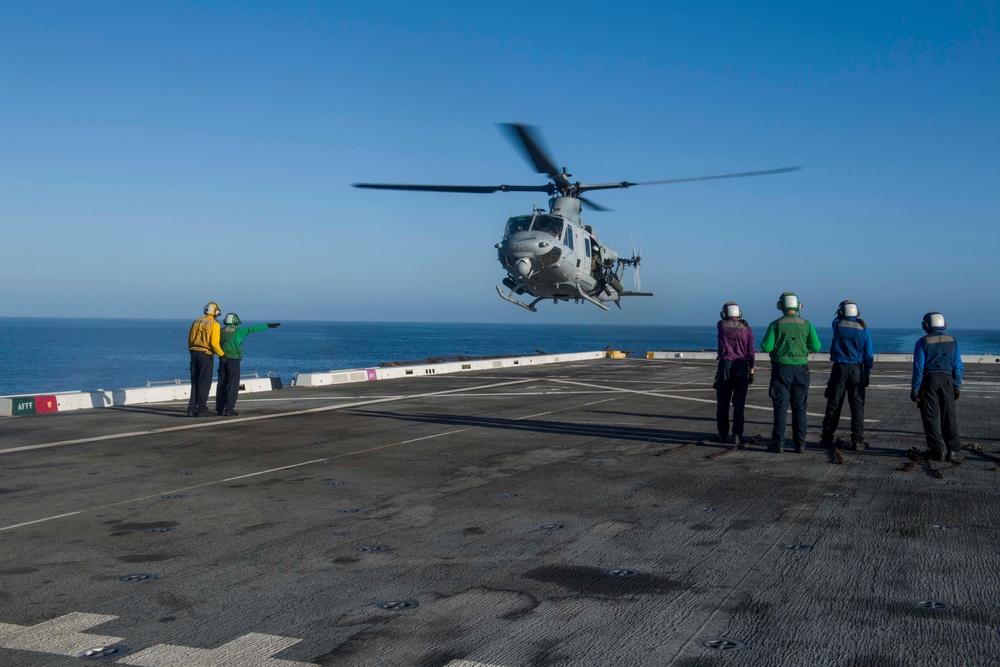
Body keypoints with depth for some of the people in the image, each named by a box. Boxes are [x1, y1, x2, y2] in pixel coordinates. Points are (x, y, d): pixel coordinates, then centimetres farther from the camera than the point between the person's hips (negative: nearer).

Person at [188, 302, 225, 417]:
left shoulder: (196, 322, 10)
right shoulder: (214, 324, -8)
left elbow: (190, 340, 12)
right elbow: (214, 343, -16)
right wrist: (222, 354, -4)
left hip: (194, 353, 6)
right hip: (206, 355, -6)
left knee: (195, 383, 11)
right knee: (204, 383, 0)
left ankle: (192, 409, 8)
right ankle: (201, 410, -2)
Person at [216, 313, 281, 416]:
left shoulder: (221, 331, 9)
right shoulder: (237, 331, -6)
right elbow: (252, 329, -6)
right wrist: (268, 325, -3)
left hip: (223, 360, 5)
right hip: (233, 361, -5)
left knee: (221, 384, 9)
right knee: (232, 385, -2)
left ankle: (220, 409, 9)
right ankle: (229, 409, -6)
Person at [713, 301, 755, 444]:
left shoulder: (721, 325, 1)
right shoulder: (746, 328, 1)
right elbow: (751, 352, -1)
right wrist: (751, 369, 6)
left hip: (725, 364, 0)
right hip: (741, 366, 0)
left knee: (723, 402, 6)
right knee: (738, 403, 1)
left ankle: (723, 435, 7)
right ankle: (737, 435, -3)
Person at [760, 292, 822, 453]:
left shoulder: (775, 325, -5)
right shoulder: (806, 324, 1)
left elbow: (766, 347, -10)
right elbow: (816, 347, 2)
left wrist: (765, 342, 13)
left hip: (781, 369, -2)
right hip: (801, 369, 2)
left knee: (780, 407, 0)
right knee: (799, 408, 8)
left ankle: (778, 444, -1)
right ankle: (799, 444, 7)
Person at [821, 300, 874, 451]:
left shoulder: (838, 325, -5)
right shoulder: (864, 330, -2)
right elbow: (869, 355, 1)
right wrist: (867, 373, 9)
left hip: (839, 369, 0)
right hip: (857, 370, 0)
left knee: (833, 405, 7)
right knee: (857, 406, 1)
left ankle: (827, 438, 14)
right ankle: (858, 441, -3)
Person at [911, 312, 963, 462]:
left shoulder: (923, 342, -6)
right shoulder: (952, 341, 5)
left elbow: (919, 368, -9)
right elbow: (958, 367, 5)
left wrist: (915, 389, -5)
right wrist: (957, 386, 12)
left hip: (929, 381, -3)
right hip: (947, 380, 3)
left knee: (931, 416, 2)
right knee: (949, 416, 8)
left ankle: (938, 451, 0)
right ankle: (952, 450, 4)